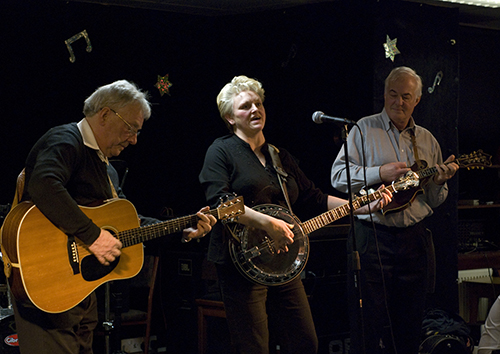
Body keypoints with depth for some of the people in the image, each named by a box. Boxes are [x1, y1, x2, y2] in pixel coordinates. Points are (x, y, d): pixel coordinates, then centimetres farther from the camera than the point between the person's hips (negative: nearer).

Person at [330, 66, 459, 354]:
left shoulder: (427, 140, 14)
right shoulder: (364, 129, 3)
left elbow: (434, 201, 17)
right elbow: (338, 176, -6)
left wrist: (439, 182, -4)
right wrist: (380, 173, -16)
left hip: (414, 239, 4)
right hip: (372, 237, -4)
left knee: (410, 325, 8)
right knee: (371, 321, -2)